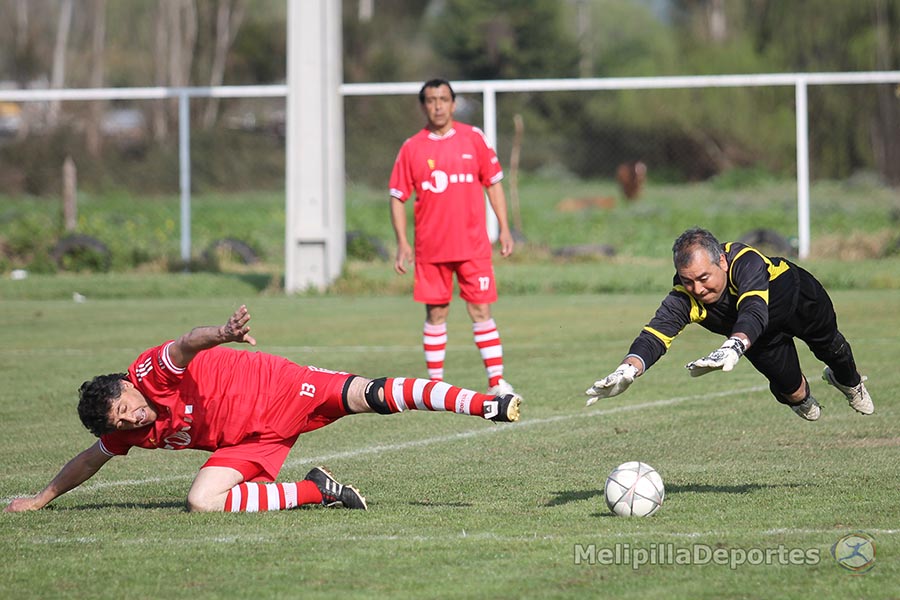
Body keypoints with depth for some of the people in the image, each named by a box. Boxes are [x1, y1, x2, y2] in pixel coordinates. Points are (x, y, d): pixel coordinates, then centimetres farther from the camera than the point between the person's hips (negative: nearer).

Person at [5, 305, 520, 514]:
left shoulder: (152, 374, -20)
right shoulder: (128, 432, -1)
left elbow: (188, 344, -40)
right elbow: (90, 460, 18)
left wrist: (221, 334, -62)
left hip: (275, 389, -6)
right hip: (254, 437, 6)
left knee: (371, 396, -24)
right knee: (202, 500, -18)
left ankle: (487, 404, -26)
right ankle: (316, 491, -10)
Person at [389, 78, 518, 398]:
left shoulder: (473, 138, 4)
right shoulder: (411, 148, 2)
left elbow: (493, 183, 10)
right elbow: (398, 197, 5)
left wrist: (504, 228, 4)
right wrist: (402, 243, -2)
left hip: (473, 246, 0)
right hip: (431, 248, 0)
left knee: (481, 311, -3)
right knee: (436, 314, 3)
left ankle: (496, 381, -1)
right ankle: (436, 383, 10)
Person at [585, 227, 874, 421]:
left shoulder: (745, 261, -50)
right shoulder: (684, 297, -41)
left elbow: (754, 311, -65)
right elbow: (656, 333, -53)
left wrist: (732, 348, -86)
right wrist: (628, 370, -74)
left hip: (793, 291, -2)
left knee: (829, 345, 22)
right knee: (788, 387, -4)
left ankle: (849, 381, 59)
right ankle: (802, 399, 36)